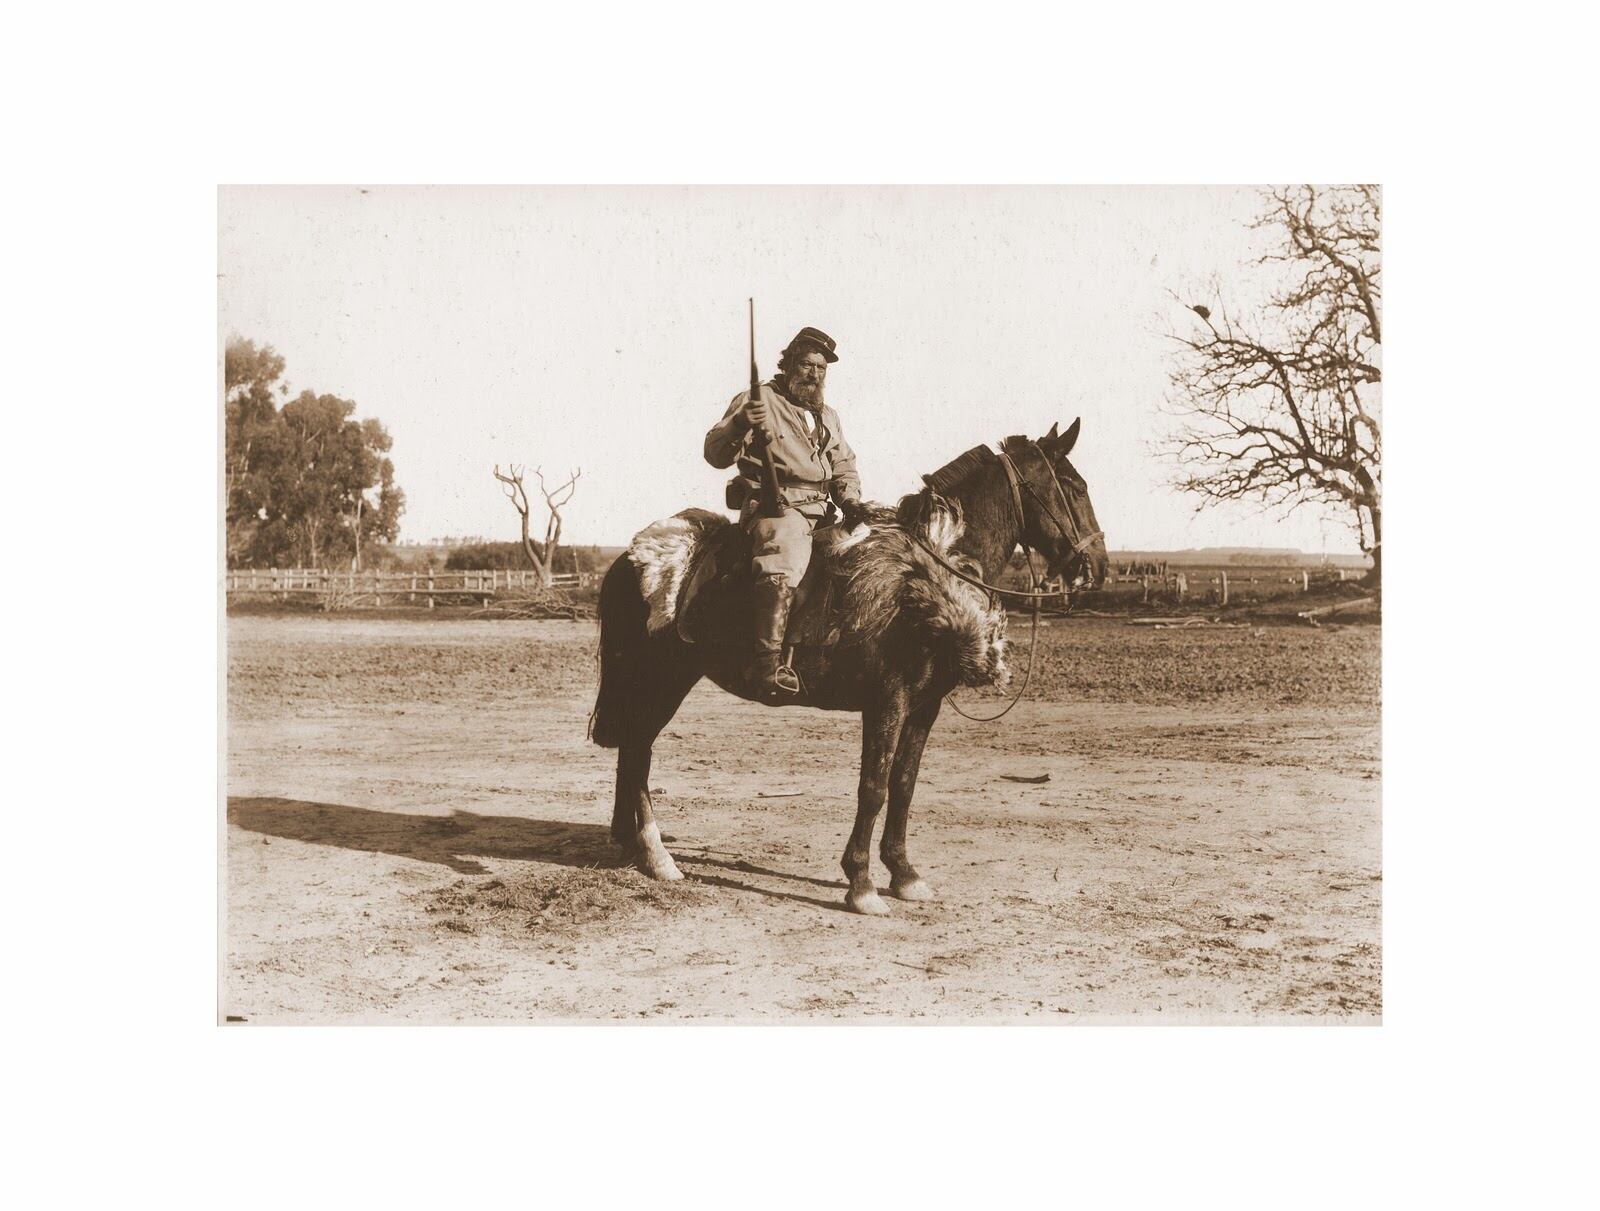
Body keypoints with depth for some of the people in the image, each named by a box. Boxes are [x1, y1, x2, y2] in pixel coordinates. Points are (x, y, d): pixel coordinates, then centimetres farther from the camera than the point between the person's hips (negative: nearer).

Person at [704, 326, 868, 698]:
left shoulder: (828, 417, 26)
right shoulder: (759, 400, 5)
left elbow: (844, 469, 29)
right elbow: (715, 454, -2)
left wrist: (850, 500, 7)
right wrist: (739, 425, -23)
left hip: (819, 513, 8)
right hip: (773, 508, -8)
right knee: (785, 544, -35)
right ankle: (767, 663, -42)